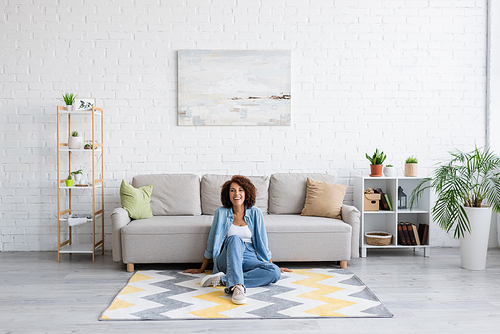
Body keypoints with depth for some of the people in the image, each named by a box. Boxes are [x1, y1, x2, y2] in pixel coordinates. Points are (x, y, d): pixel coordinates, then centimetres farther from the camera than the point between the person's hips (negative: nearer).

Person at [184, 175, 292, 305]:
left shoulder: (255, 213, 5)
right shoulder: (221, 213, 3)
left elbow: (261, 241, 13)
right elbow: (212, 242, 10)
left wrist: (272, 265, 16)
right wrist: (201, 269, 15)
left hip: (249, 258, 2)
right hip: (227, 259, -2)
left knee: (275, 273, -29)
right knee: (234, 239, -34)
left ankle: (224, 279, -32)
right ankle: (237, 286, -51)